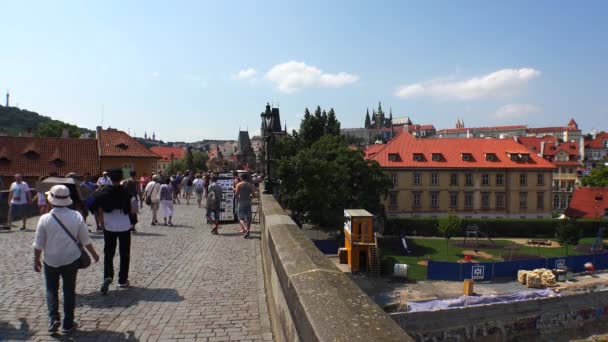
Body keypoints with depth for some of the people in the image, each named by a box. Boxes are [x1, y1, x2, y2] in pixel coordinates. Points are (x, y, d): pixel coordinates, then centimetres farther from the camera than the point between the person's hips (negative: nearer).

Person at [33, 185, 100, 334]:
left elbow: (38, 244, -6)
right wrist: (94, 254, 13)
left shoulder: (45, 219, -14)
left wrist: (36, 260, 10)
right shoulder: (76, 216, -10)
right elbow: (85, 240, -2)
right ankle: (68, 324, 19)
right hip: (71, 259, 1)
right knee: (69, 291, 12)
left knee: (51, 290, 18)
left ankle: (53, 318, 4)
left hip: (51, 260, -1)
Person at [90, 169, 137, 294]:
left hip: (109, 227, 1)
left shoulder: (104, 192, -4)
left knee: (108, 254, 11)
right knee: (124, 254, 12)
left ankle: (108, 276, -10)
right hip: (124, 227, -1)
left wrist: (102, 224, 8)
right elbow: (134, 211, -9)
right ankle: (122, 280, 18)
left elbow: (99, 211, -3)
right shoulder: (126, 192, -10)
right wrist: (134, 202, 9)